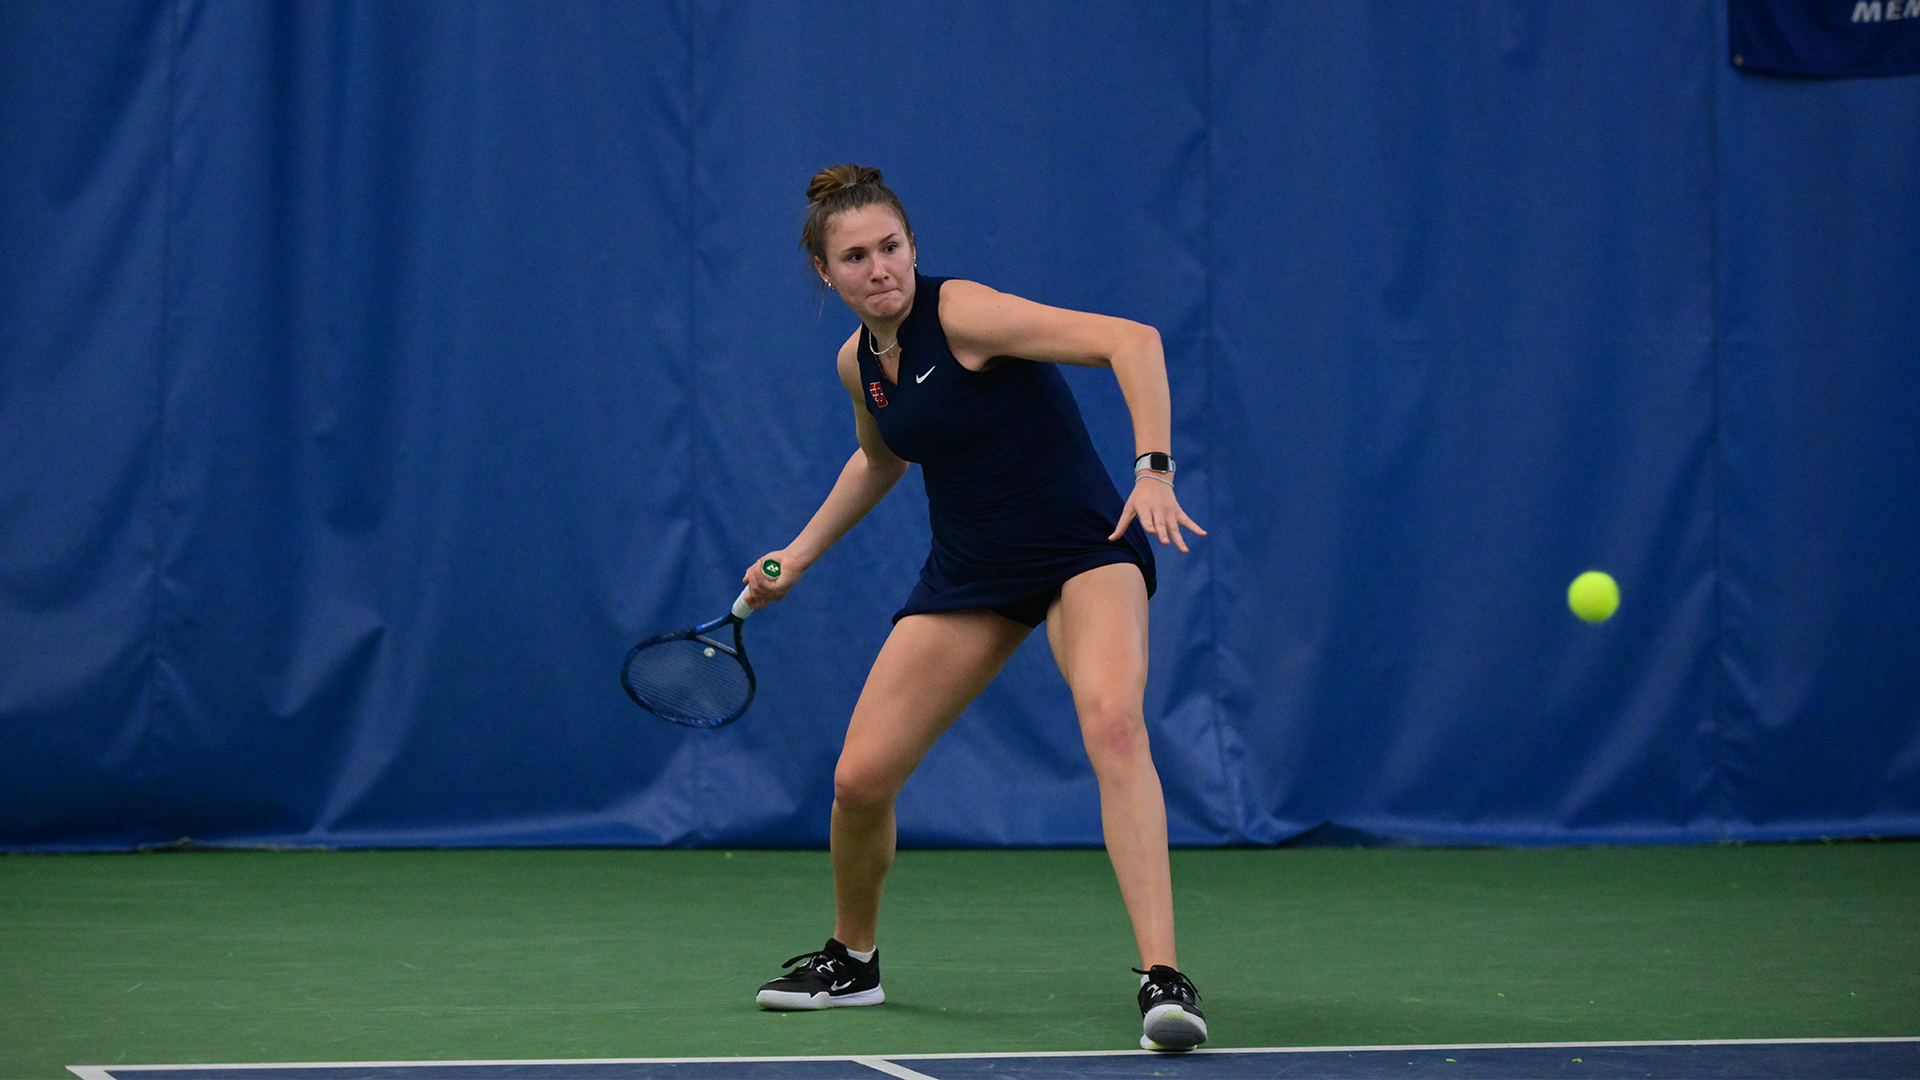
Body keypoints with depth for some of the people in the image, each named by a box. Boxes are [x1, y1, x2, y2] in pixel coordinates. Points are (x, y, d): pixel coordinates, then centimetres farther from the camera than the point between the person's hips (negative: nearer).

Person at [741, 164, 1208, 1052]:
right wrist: (799, 553, 26)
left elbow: (1132, 340, -27)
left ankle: (1163, 980, -40)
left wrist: (1153, 470, -36)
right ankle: (851, 961, 30)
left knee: (1114, 724, -34)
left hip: (1084, 551, -7)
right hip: (969, 571, 7)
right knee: (860, 779, 0)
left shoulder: (961, 314, -18)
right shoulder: (860, 362, 5)